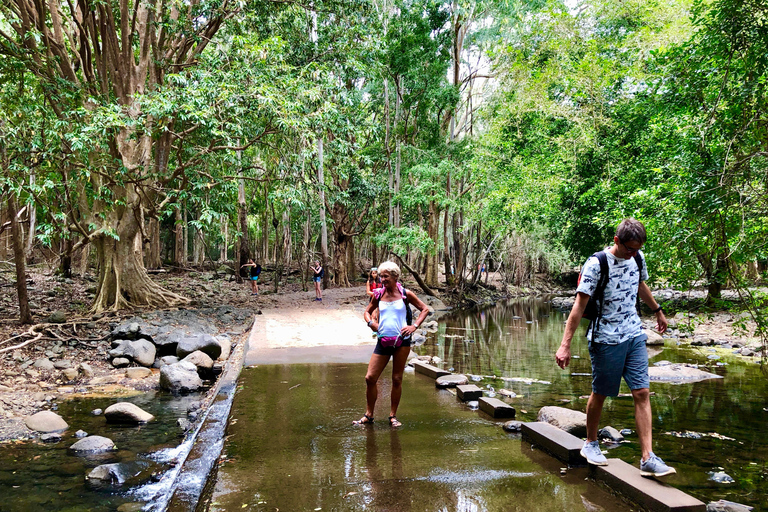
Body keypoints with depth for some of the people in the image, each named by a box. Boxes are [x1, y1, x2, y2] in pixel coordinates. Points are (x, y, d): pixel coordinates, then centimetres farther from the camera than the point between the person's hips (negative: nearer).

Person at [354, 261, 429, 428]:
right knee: (370, 378, -3)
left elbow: (425, 309, 7)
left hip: (401, 340, -2)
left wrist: (414, 326, -6)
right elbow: (367, 312, 19)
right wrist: (370, 322, -3)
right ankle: (368, 415, 13)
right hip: (383, 341, 2)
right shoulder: (378, 295, 5)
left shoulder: (405, 294, -1)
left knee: (397, 379, 5)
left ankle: (393, 416, 19)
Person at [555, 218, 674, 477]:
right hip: (606, 339, -5)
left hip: (635, 336, 5)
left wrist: (658, 311, 39)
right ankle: (590, 443, 29)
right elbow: (579, 305, -18)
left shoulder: (637, 258, 4)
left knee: (642, 393, -2)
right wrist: (565, 344, -22)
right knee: (600, 394, 7)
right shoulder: (596, 264, -16)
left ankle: (648, 458, 0)